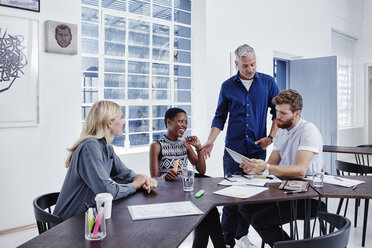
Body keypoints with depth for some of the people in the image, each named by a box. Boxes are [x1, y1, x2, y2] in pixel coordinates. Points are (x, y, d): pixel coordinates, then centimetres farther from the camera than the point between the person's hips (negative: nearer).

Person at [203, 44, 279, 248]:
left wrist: (271, 137, -3)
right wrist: (210, 141, -4)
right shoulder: (227, 86, 4)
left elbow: (277, 112, 9)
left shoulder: (267, 82, 4)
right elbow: (220, 116, 8)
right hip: (233, 149, -1)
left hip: (257, 149, 1)